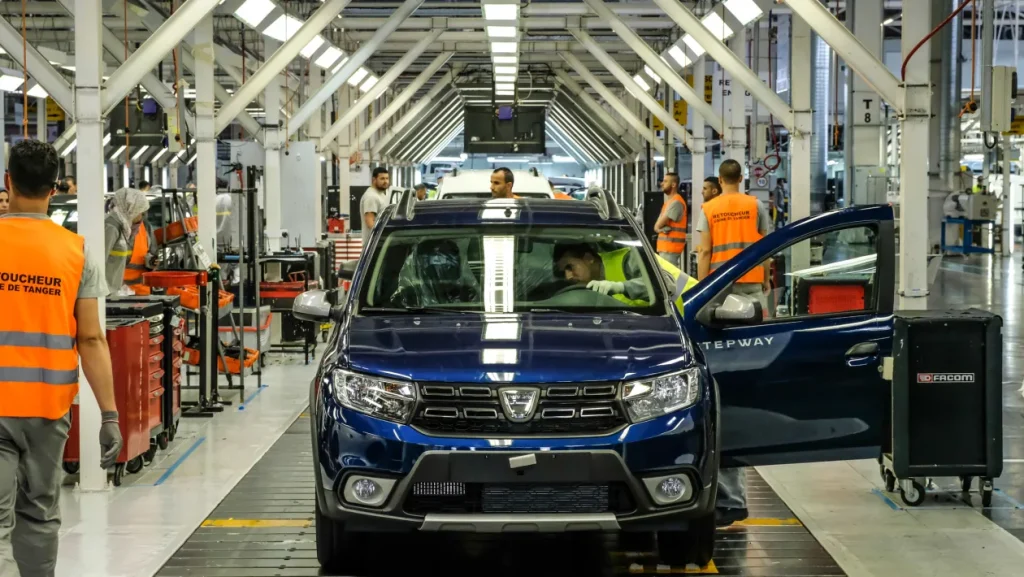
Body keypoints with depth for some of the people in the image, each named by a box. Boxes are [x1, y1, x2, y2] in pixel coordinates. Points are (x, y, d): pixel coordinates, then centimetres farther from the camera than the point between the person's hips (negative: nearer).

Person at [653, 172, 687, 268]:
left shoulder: (676, 202, -13)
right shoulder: (668, 201, 19)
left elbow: (658, 225, -15)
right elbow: (657, 225, 14)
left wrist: (660, 227, 6)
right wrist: (660, 228, -5)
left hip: (671, 247, -10)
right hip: (665, 247, 10)